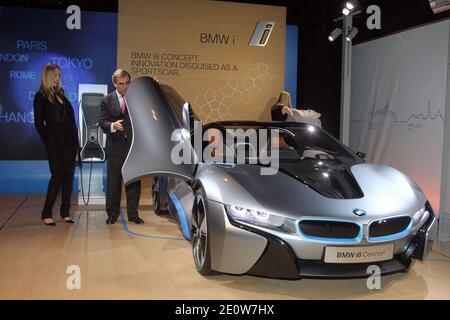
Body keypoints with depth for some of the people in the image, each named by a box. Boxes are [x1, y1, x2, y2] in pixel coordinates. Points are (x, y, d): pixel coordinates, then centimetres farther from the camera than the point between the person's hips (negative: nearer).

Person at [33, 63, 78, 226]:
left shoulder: (61, 95, 15)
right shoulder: (41, 96, -2)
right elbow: (39, 123, -5)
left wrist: (75, 140, 7)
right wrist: (48, 142, -5)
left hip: (69, 141, 6)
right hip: (55, 143, -6)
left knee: (69, 175, 5)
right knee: (57, 175, -7)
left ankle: (65, 211, 13)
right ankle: (46, 213, 3)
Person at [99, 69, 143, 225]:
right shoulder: (107, 100, 5)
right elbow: (102, 122, -2)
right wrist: (112, 126, -25)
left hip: (133, 145, 1)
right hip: (115, 146, 0)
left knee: (134, 181, 4)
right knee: (113, 181, 4)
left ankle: (133, 214, 14)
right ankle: (112, 214, 15)